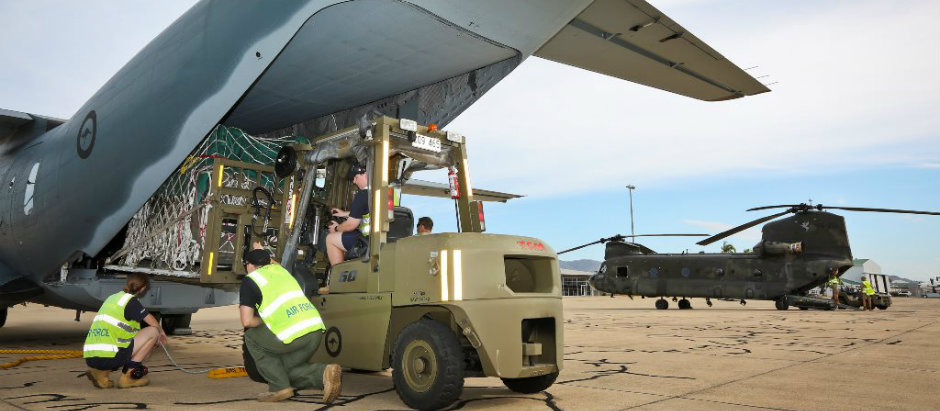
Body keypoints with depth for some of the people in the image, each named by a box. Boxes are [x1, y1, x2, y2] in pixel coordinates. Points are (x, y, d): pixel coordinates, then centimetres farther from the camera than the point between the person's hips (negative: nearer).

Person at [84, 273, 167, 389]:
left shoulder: (112, 298, 21)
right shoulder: (131, 301, -5)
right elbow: (154, 324, -4)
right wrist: (161, 332, 21)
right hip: (108, 357, -9)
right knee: (153, 332, 0)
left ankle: (101, 373, 11)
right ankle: (128, 375, 0)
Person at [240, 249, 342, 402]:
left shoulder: (249, 280, 6)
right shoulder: (279, 269, 25)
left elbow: (247, 321, 0)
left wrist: (262, 321, 17)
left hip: (293, 335, -7)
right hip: (317, 331, 7)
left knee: (251, 336, 19)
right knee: (287, 371, 25)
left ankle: (279, 387, 11)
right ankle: (324, 373, -1)